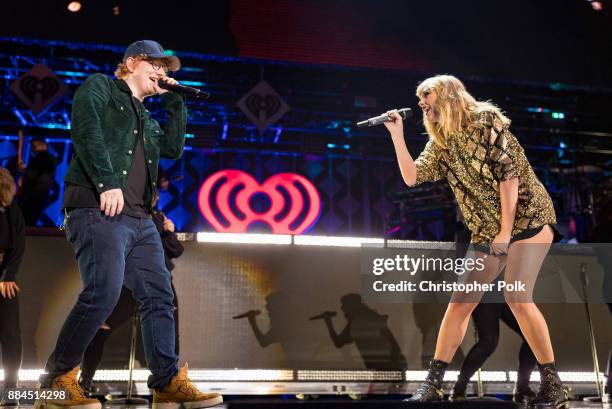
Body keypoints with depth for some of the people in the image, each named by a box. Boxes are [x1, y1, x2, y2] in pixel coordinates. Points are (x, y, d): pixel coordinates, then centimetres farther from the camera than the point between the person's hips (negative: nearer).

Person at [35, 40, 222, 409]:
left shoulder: (147, 117, 31)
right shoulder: (99, 87, 9)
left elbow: (174, 148, 21)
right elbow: (86, 129, -9)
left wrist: (176, 103, 17)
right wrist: (107, 182, -21)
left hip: (140, 220, 8)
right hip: (99, 211, -8)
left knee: (159, 296, 0)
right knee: (103, 292, -20)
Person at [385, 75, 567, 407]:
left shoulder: (485, 120, -8)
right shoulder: (440, 143, 11)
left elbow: (508, 172, -15)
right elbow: (412, 177, 5)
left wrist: (506, 231, -18)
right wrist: (397, 134, -1)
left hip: (526, 218, -6)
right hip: (486, 232, 6)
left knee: (516, 297, -19)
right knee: (459, 302, 1)